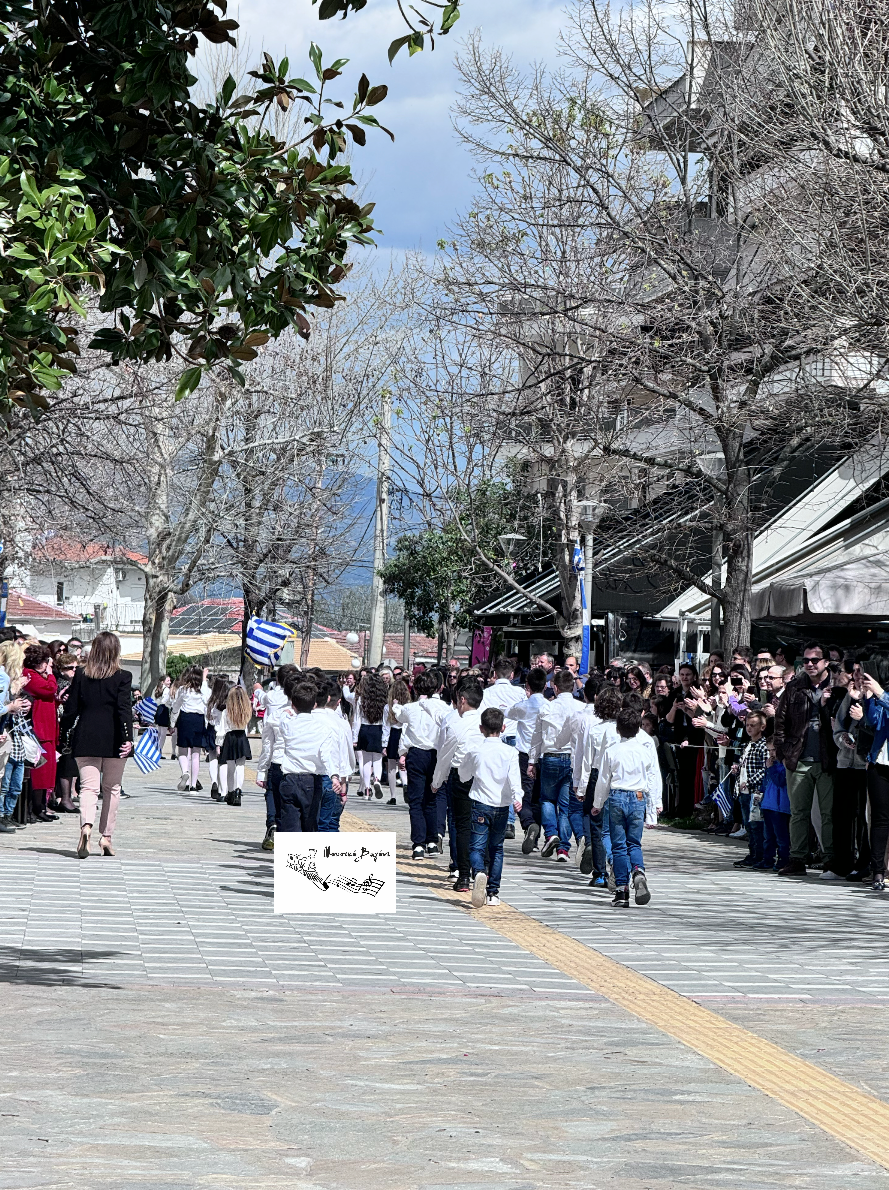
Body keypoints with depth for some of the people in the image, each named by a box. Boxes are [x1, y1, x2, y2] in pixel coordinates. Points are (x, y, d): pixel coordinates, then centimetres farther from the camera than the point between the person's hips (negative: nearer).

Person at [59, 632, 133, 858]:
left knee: (88, 786, -1)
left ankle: (86, 825, -27)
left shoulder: (81, 674, 2)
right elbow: (124, 709, -13)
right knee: (112, 789, 11)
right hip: (113, 741, -1)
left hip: (85, 739, 1)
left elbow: (71, 708, 4)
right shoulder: (122, 677, -5)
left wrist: (66, 735, 13)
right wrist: (127, 738, -14)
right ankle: (106, 836, 13)